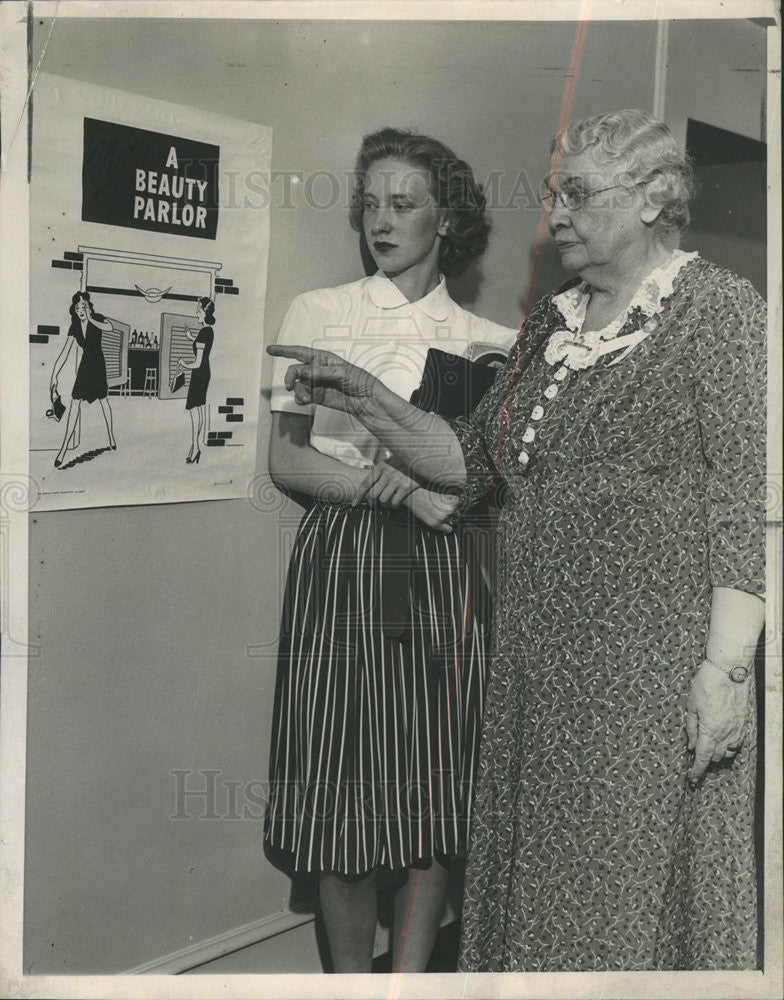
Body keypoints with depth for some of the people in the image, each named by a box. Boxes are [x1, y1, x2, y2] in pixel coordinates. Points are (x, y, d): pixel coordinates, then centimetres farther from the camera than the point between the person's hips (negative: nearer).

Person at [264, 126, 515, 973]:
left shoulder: (487, 340, 9)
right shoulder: (319, 313, 6)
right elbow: (286, 460, 0)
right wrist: (398, 485, -14)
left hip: (439, 564, 2)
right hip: (340, 557, -1)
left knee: (435, 782, 4)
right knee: (343, 776, 2)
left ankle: (412, 973, 20)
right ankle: (349, 977, 18)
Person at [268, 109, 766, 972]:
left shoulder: (717, 309, -4)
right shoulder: (550, 320, 17)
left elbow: (748, 495, -12)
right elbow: (466, 461, 17)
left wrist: (727, 665, -18)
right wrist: (365, 400, 3)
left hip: (652, 665, -6)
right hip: (537, 664, 7)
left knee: (635, 886, 2)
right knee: (535, 880, 13)